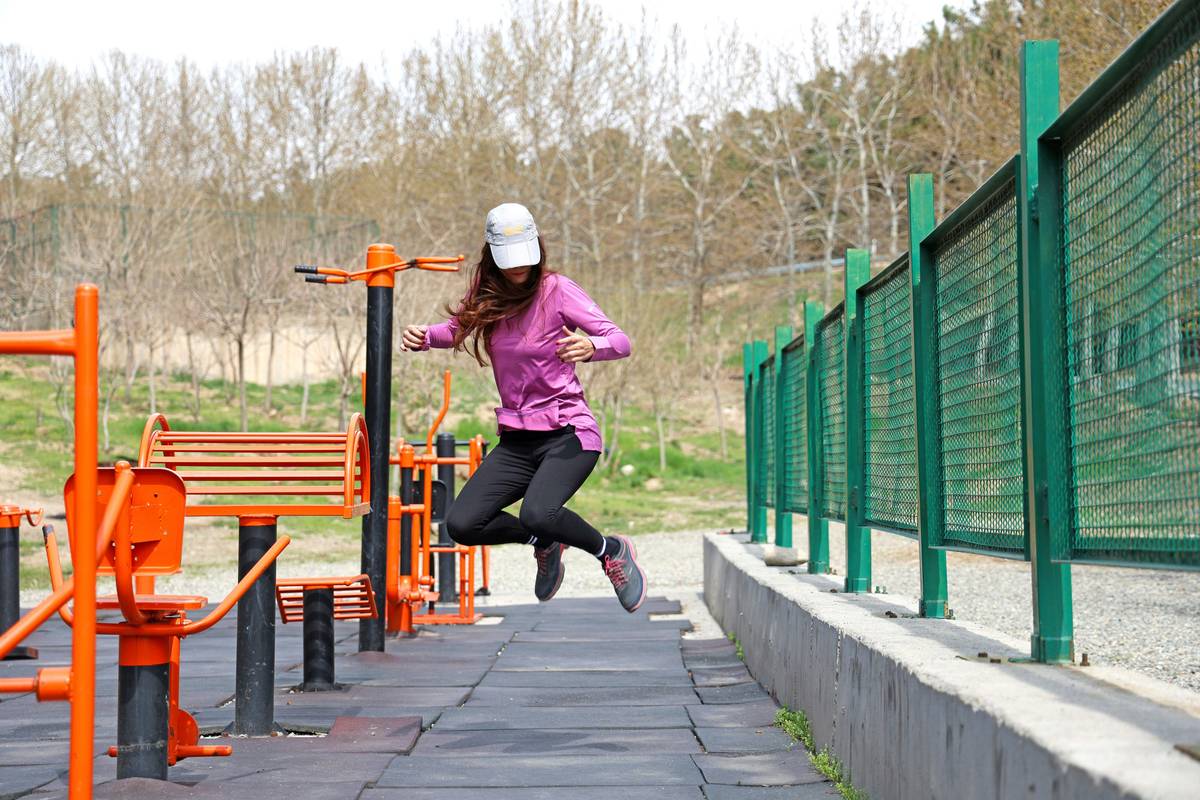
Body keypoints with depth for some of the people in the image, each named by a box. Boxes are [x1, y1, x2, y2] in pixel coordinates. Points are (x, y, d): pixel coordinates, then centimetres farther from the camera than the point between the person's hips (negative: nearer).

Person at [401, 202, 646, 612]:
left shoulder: (557, 289, -9)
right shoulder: (486, 295, 5)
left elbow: (621, 341, -15)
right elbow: (457, 329, 24)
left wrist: (590, 345, -38)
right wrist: (424, 336, 2)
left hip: (568, 433, -5)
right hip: (516, 440, 6)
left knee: (537, 514, -31)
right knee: (462, 525, -10)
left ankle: (612, 551, 0)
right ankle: (545, 543, 18)